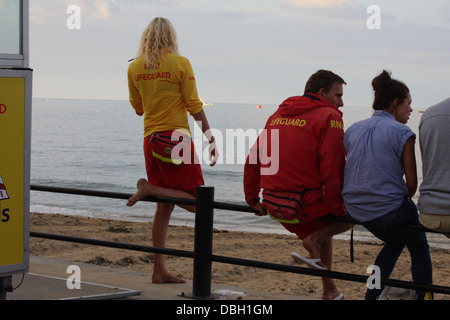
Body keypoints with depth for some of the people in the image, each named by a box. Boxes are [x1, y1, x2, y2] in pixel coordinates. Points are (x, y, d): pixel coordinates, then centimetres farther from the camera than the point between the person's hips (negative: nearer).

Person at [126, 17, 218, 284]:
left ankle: (159, 270, 8)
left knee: (165, 207, 10)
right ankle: (149, 188, -15)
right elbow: (194, 107, -7)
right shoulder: (180, 64, -6)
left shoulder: (135, 68, 7)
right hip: (176, 139, -6)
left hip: (150, 140, 6)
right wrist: (211, 139, -1)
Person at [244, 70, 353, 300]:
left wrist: (253, 199, 22)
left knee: (321, 230, 31)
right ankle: (315, 238, -6)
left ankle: (329, 291, 29)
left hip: (273, 206, 7)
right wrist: (337, 207, -8)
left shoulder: (277, 115, 17)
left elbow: (253, 159, 18)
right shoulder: (329, 117, -5)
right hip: (306, 204, -7)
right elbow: (332, 168, -15)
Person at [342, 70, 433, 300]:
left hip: (356, 210, 6)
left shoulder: (353, 130, 9)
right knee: (419, 249, 21)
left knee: (394, 242, 32)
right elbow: (412, 183, -9)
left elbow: (346, 173, 13)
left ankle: (371, 296, 27)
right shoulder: (402, 133, -9)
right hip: (391, 210, -6)